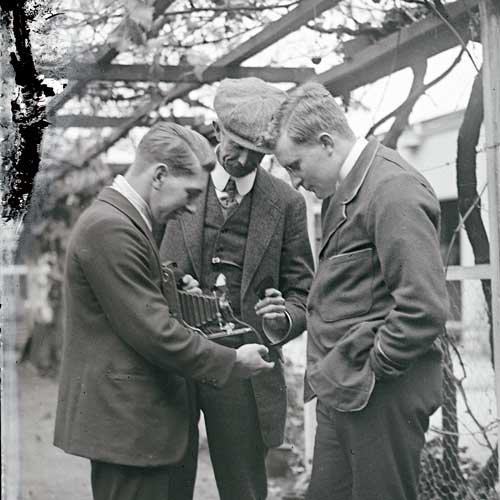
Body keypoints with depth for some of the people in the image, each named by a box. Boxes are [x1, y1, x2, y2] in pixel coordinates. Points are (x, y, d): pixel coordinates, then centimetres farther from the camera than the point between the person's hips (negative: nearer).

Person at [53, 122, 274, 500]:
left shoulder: (120, 220, 14)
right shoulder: (110, 228, -19)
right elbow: (152, 331, -21)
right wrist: (231, 362, -13)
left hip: (128, 418, 10)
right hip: (125, 422, -10)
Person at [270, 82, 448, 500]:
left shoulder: (393, 190, -17)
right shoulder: (343, 191, 14)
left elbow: (425, 309, -22)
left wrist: (370, 368, -15)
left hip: (381, 396, -9)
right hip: (342, 391, 9)